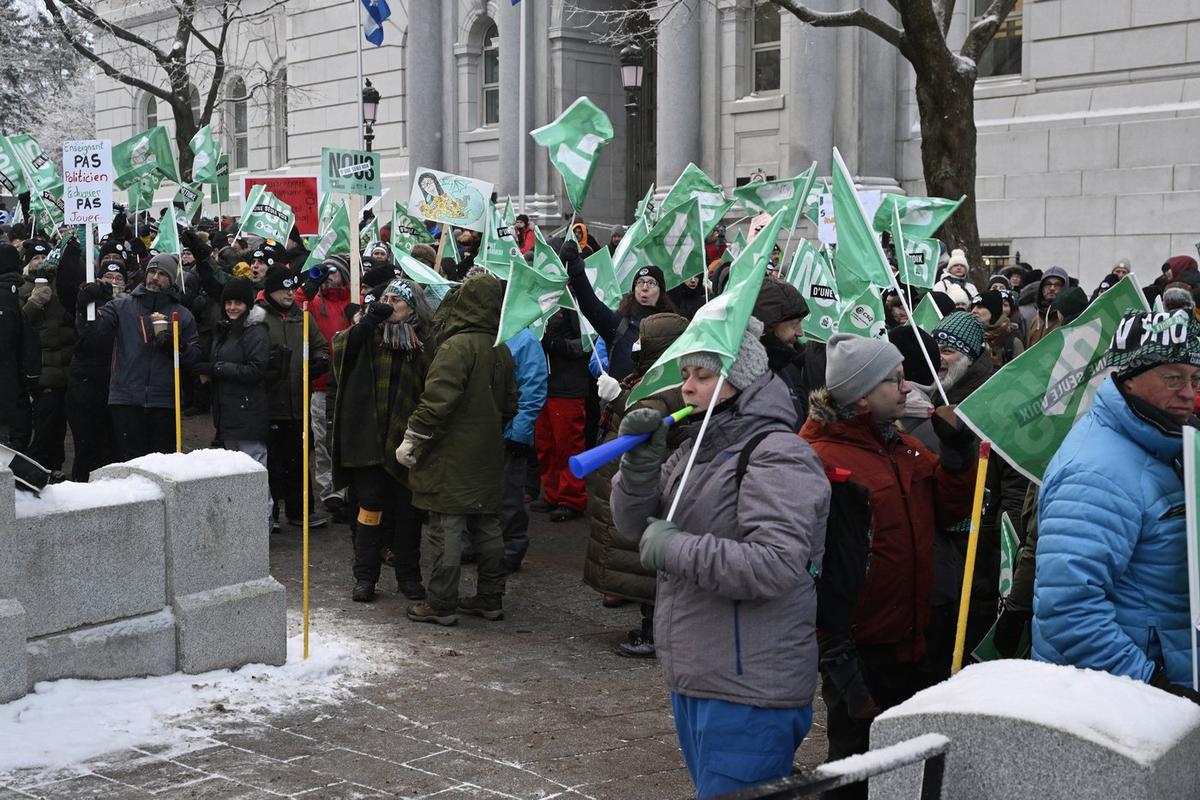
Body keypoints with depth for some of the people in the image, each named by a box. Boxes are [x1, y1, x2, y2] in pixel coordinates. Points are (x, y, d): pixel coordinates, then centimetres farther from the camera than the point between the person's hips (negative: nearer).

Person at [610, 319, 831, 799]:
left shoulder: (777, 456, -16)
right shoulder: (701, 447, 12)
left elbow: (777, 566, -28)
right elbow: (633, 526, 10)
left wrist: (676, 549, -23)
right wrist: (641, 462, -9)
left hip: (748, 694, -9)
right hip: (692, 679, 9)